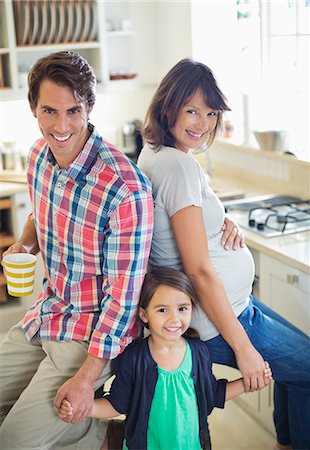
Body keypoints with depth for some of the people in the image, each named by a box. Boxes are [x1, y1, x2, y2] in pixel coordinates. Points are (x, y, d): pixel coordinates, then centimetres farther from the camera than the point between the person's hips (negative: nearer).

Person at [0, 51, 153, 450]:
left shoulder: (126, 189, -27)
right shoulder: (40, 155, -3)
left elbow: (123, 293, -22)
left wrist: (88, 375, -19)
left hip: (92, 332, -7)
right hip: (46, 312, 7)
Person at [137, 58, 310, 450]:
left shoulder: (154, 153, 4)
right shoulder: (178, 165, -25)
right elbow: (199, 270, -25)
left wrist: (222, 222, 2)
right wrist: (243, 347, -20)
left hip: (230, 300, 10)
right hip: (216, 320, -10)